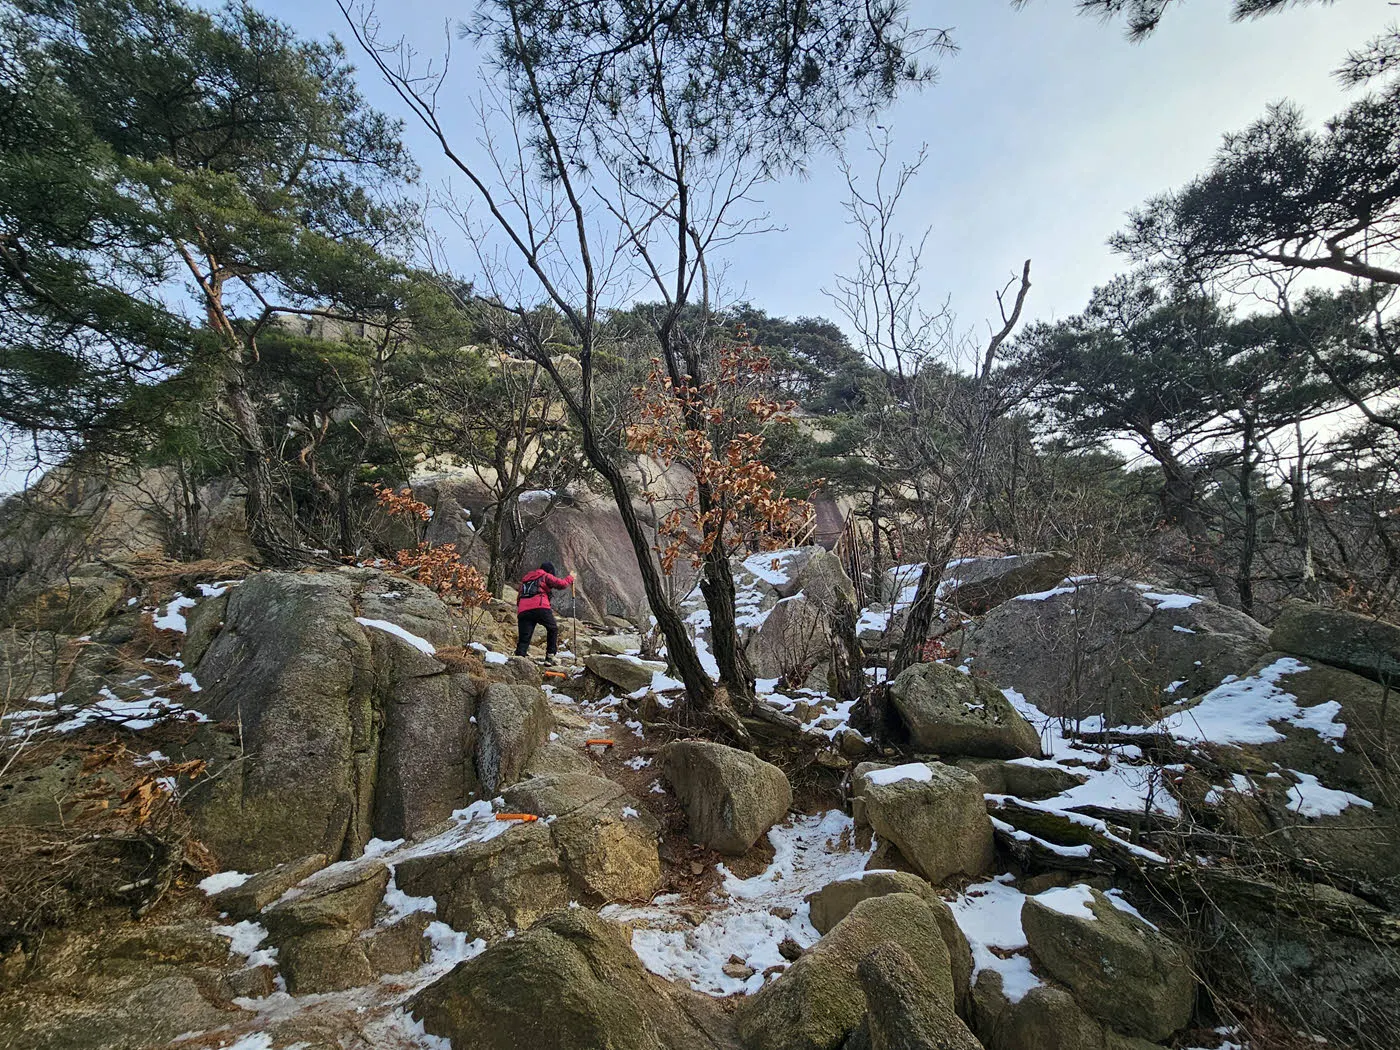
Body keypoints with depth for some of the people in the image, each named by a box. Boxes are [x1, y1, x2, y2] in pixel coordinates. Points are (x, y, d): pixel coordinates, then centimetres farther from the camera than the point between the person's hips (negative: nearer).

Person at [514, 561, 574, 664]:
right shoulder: (546, 576, 14)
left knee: (524, 639, 1)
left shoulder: (525, 578, 34)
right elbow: (560, 584, 1)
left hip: (523, 610, 5)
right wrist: (570, 577, 21)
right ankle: (550, 656, 10)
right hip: (540, 608, -5)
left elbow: (519, 597, 31)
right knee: (553, 629, 16)